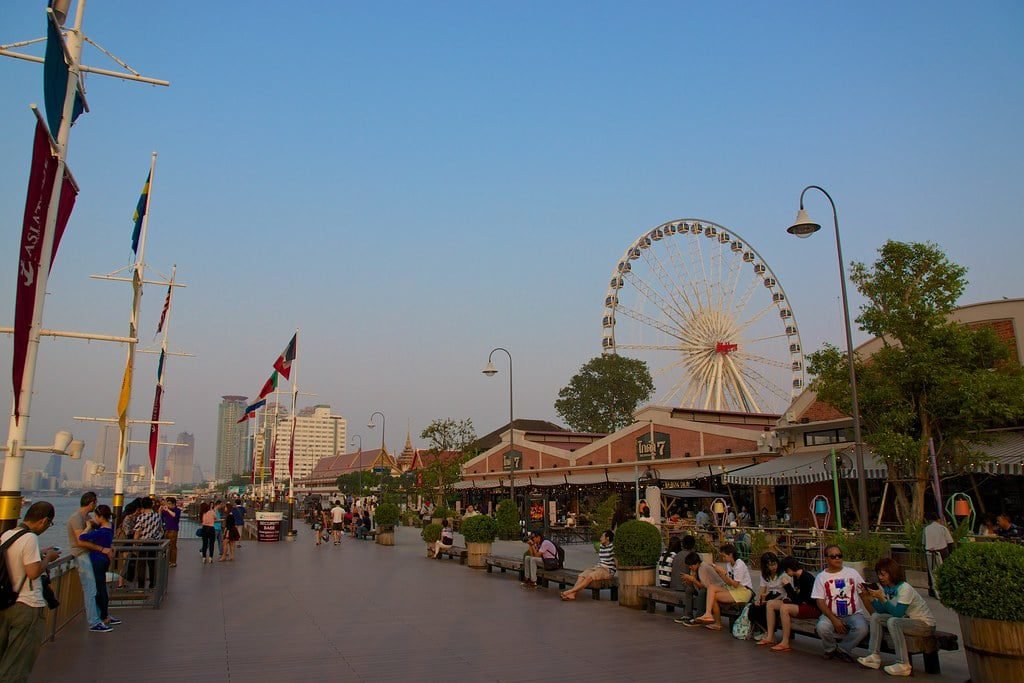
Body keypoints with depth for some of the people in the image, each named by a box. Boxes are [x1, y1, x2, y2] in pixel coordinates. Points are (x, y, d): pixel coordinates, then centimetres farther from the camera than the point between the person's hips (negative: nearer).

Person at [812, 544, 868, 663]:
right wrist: (834, 620, -17)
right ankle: (831, 648, 3)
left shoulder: (852, 573, 7)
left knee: (862, 628, -32)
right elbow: (820, 602, -3)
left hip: (854, 614, 1)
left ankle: (843, 649, -2)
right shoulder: (821, 577, 3)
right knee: (822, 627, -32)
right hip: (831, 614, -1)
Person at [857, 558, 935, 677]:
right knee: (876, 617, -2)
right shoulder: (885, 588, 0)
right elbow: (882, 611, -2)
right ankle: (874, 656, -4)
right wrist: (870, 597, -13)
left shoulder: (905, 589, -23)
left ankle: (903, 665, -26)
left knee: (893, 621, -31)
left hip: (925, 624, -8)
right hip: (906, 620, 8)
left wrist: (881, 598, -31)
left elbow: (897, 613, -30)